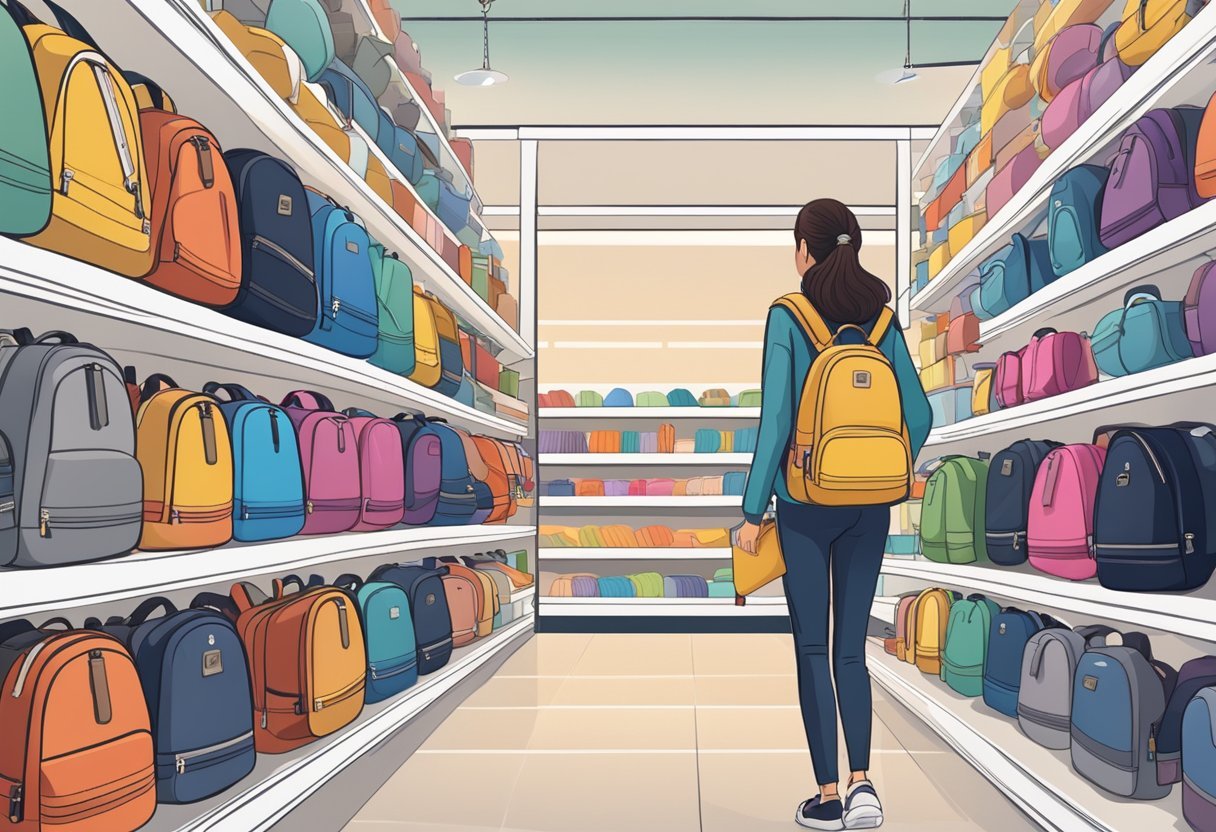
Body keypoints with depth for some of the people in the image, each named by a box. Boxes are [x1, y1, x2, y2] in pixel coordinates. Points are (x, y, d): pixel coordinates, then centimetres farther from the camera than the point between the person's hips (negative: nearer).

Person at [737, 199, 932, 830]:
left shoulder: (787, 317, -8)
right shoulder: (882, 318, 5)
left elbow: (776, 416, -14)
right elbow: (919, 415, 4)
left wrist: (752, 510, -8)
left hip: (805, 505, -4)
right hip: (868, 508, 4)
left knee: (812, 650, 7)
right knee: (851, 648, 14)